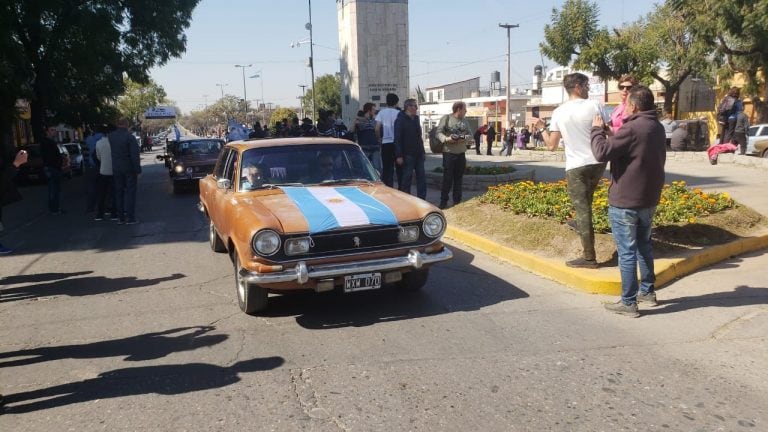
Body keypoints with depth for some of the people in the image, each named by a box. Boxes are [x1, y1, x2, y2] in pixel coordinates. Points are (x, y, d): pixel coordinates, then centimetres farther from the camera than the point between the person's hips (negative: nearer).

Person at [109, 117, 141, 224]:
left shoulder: (111, 136, 2)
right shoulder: (130, 137, -14)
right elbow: (135, 155, -16)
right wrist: (137, 170, -12)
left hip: (116, 169, 5)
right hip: (129, 169, -5)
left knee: (119, 193, 11)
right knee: (130, 192, 0)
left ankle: (120, 217, 13)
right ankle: (130, 217, -2)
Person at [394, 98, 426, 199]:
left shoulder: (416, 119, 15)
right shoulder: (400, 120, -8)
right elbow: (397, 139, -14)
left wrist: (423, 151, 16)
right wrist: (399, 155, -20)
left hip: (418, 154, 7)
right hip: (407, 154, -7)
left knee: (422, 176, 6)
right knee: (407, 177, -1)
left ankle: (422, 199, 12)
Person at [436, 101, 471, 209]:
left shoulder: (465, 121, 13)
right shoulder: (446, 118, -4)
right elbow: (439, 132, -10)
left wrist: (465, 138, -13)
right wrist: (446, 139, -28)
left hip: (461, 153, 6)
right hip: (449, 152, -6)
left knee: (459, 178, 10)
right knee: (447, 178, -5)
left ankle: (457, 201, 19)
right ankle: (443, 202, 2)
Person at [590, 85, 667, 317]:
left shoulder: (632, 128, -21)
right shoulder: (658, 127, 10)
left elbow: (602, 153, -24)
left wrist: (597, 129, -8)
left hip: (625, 202, -9)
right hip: (649, 199, 9)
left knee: (627, 252, -1)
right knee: (644, 246, 21)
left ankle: (629, 303, 6)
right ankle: (647, 291, 33)